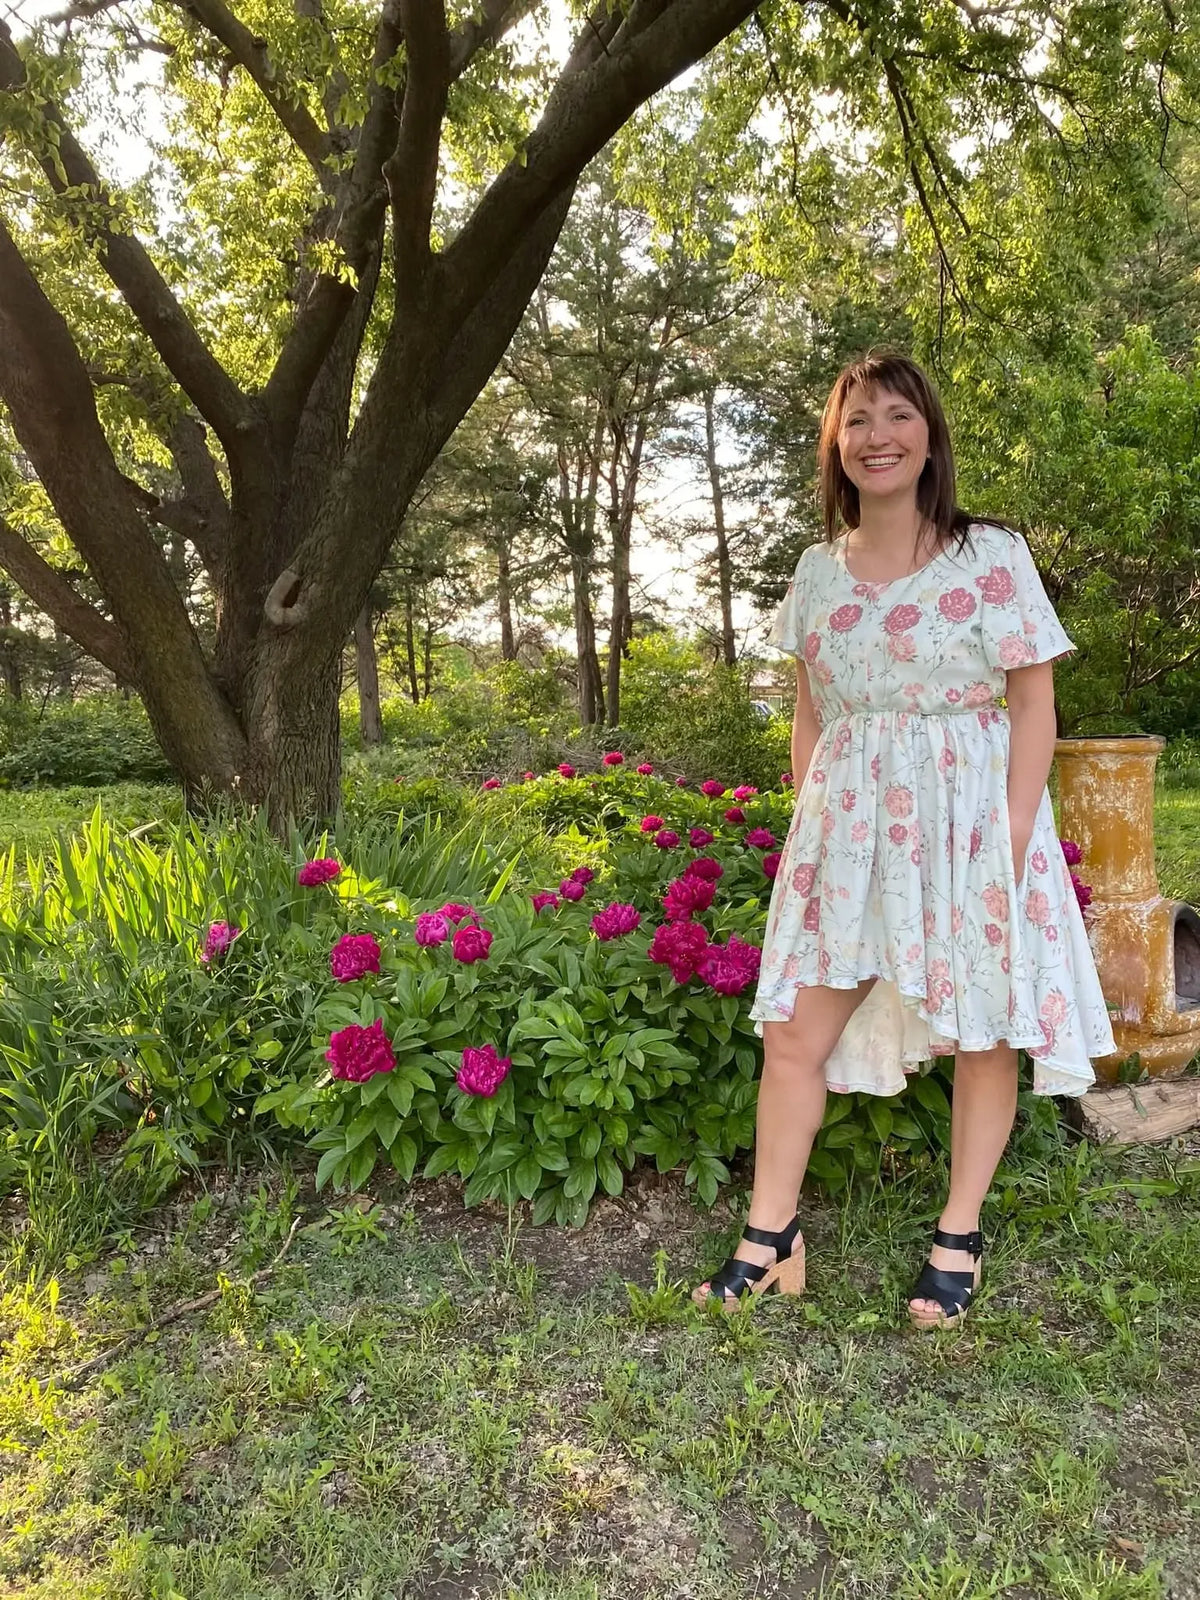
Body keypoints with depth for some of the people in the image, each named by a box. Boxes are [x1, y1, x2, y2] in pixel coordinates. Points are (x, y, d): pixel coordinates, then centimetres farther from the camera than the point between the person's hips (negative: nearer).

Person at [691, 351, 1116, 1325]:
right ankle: (770, 1238, 17)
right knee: (792, 1032, 2)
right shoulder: (818, 570, 9)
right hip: (847, 825, 4)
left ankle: (960, 1239, 26)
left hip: (966, 819, -3)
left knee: (982, 1034, 7)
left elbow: (1034, 701, -6)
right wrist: (807, 826, 7)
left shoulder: (992, 555, -4)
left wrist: (1013, 835, -14)